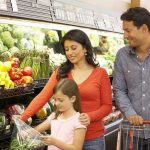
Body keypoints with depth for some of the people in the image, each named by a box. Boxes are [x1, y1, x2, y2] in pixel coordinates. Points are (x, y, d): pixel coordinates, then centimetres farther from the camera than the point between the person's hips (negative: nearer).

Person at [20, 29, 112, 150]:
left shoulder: (100, 73, -3)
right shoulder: (61, 72, 2)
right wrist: (22, 117, -16)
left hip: (93, 138, -2)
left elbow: (107, 106, -1)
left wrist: (90, 116, -19)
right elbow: (43, 97, -6)